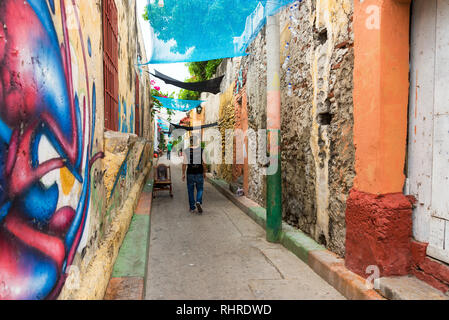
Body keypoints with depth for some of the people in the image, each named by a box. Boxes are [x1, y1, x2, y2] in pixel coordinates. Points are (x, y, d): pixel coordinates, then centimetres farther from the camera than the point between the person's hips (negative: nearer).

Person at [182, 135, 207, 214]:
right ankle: (198, 202, -11)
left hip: (190, 173, 0)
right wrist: (204, 172, 11)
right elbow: (204, 163, -1)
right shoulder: (201, 150, -5)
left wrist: (183, 174, 5)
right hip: (199, 173, 0)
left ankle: (192, 208, 16)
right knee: (200, 189, 14)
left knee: (191, 190, 11)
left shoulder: (186, 151, -6)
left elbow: (184, 164, -5)